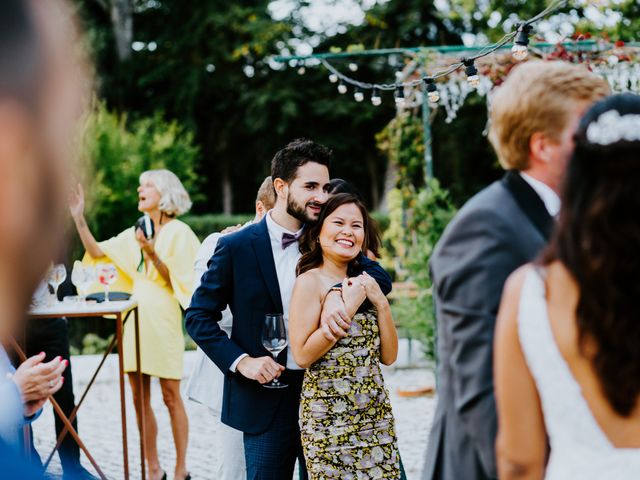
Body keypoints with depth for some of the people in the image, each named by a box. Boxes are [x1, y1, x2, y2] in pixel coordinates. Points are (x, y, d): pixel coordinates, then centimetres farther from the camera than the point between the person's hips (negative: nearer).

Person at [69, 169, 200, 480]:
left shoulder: (178, 232, -1)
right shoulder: (136, 233, 16)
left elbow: (175, 279, -6)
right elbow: (96, 252, 11)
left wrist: (152, 253, -17)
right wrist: (79, 218, 5)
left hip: (162, 317, -6)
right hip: (134, 318, 6)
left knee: (171, 396, -1)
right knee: (140, 398, 6)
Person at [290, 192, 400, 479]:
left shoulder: (362, 282, 11)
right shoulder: (310, 281, -7)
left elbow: (388, 356, 9)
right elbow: (302, 355, -17)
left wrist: (381, 302, -3)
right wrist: (348, 307, -16)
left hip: (377, 415, 6)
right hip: (329, 418, -6)